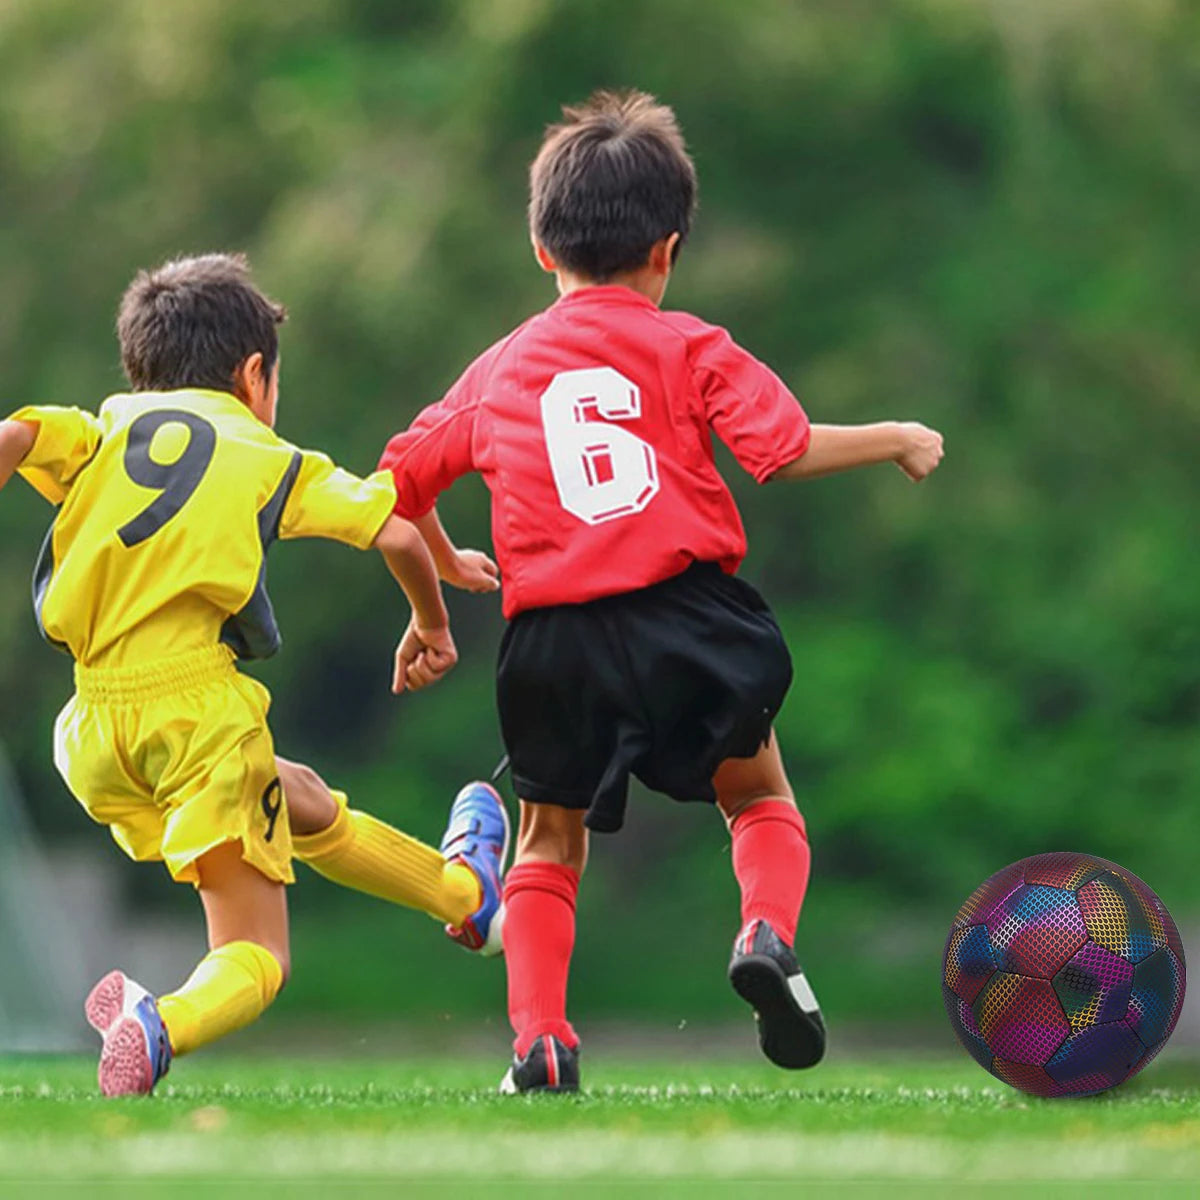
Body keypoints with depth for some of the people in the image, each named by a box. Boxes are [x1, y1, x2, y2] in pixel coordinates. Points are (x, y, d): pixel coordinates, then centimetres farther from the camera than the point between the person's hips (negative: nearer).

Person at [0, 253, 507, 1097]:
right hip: (197, 703, -5)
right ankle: (163, 1025, -23)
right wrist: (431, 622, 26)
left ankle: (466, 894, 47)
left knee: (304, 803, 31)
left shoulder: (103, 429, 17)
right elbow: (398, 534, 7)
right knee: (258, 957, 5)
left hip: (97, 726, 5)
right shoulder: (270, 458, 12)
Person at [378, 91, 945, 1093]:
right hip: (687, 619, -1)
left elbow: (399, 487, 18)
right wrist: (896, 440, 10)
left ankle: (538, 1035, -1)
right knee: (760, 795, 20)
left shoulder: (499, 370, 15)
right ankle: (768, 934, -8)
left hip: (558, 642, 2)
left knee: (548, 847, 16)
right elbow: (783, 448, -6)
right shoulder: (688, 348, 4)